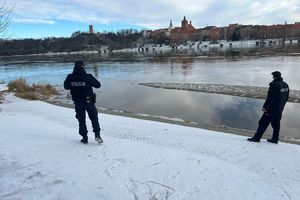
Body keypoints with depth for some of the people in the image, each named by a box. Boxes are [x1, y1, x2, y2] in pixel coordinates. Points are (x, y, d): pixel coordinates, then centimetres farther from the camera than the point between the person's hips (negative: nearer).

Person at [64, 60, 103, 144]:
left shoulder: (70, 77, -6)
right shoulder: (88, 76, -14)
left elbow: (66, 87, 8)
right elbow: (98, 85, -6)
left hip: (77, 102, 2)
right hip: (89, 101, -2)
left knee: (81, 120, 14)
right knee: (94, 118, 15)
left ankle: (84, 138, 18)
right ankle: (97, 135, 5)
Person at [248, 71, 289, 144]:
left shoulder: (274, 85, -19)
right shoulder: (285, 85, 7)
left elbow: (270, 98, -22)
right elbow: (286, 98, 14)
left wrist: (265, 107, -17)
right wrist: (281, 105, 23)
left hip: (272, 108, -8)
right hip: (280, 109, 8)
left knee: (263, 123, -3)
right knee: (276, 123, 16)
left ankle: (257, 137, 1)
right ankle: (275, 139, 23)